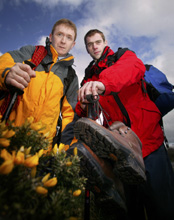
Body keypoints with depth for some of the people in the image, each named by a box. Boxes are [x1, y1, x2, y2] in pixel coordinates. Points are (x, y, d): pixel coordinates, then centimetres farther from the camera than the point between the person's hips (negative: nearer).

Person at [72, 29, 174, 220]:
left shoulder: (123, 55, 8)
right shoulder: (89, 78, 18)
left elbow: (135, 67, -18)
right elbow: (87, 114, 12)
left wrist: (104, 83, -36)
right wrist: (84, 107, -12)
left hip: (147, 136, -2)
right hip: (119, 143, 3)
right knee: (132, 202, 12)